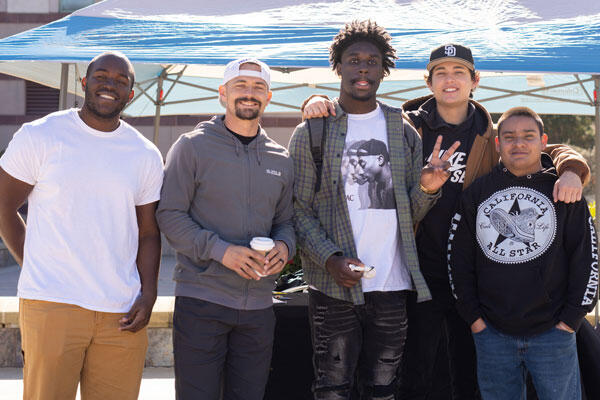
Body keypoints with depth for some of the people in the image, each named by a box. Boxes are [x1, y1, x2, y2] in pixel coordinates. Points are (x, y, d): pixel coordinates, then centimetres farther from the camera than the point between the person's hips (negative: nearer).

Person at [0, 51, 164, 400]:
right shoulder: (39, 137, 2)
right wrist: (33, 266, 2)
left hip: (122, 314, 3)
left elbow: (148, 234, 13)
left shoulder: (146, 156, 11)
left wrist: (148, 296, 0)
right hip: (51, 305, -3)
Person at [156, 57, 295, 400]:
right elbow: (170, 215, -6)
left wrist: (285, 246, -6)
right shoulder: (193, 147, -1)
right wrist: (221, 250, -18)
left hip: (258, 305, 4)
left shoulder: (281, 159, 13)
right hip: (201, 299, -4)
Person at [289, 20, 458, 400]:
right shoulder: (311, 132, 2)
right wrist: (330, 259, -17)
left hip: (392, 286, 3)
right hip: (334, 287, -3)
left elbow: (410, 213, 12)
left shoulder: (404, 133, 11)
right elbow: (299, 209, -2)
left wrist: (427, 190, -10)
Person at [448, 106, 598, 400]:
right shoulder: (477, 193, 6)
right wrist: (473, 317, 2)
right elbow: (458, 258, 8)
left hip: (553, 333, -1)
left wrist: (571, 319, -3)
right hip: (492, 334, 2)